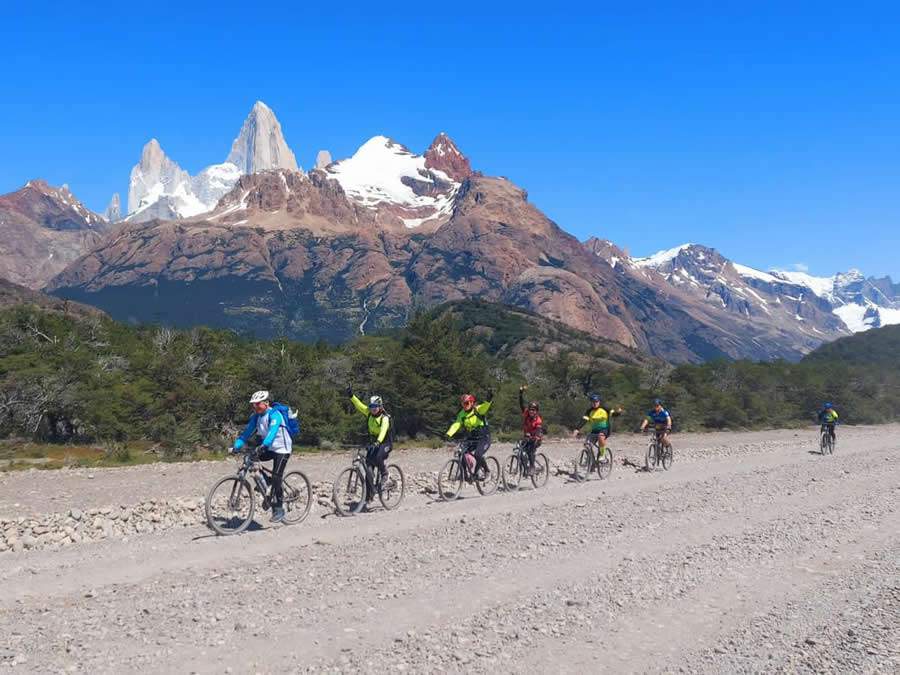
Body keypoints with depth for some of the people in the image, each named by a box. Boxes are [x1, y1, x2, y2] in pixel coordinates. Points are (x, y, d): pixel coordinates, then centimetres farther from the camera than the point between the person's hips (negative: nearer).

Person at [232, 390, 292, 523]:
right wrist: (237, 446, -20)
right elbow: (247, 432, -6)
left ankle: (279, 510, -2)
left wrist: (263, 445, -51)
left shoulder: (274, 414, -21)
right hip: (268, 448, 7)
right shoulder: (256, 416, 0)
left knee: (276, 478, -12)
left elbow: (272, 431, -36)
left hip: (281, 448, -7)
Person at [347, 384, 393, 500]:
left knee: (378, 457, -36)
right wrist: (351, 396, -20)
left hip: (385, 443, -6)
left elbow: (383, 431, -37)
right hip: (373, 442, 6)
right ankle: (369, 495, 5)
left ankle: (384, 474, -7)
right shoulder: (369, 413, -1)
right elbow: (359, 405, -6)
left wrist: (378, 442, -53)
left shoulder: (385, 418, -20)